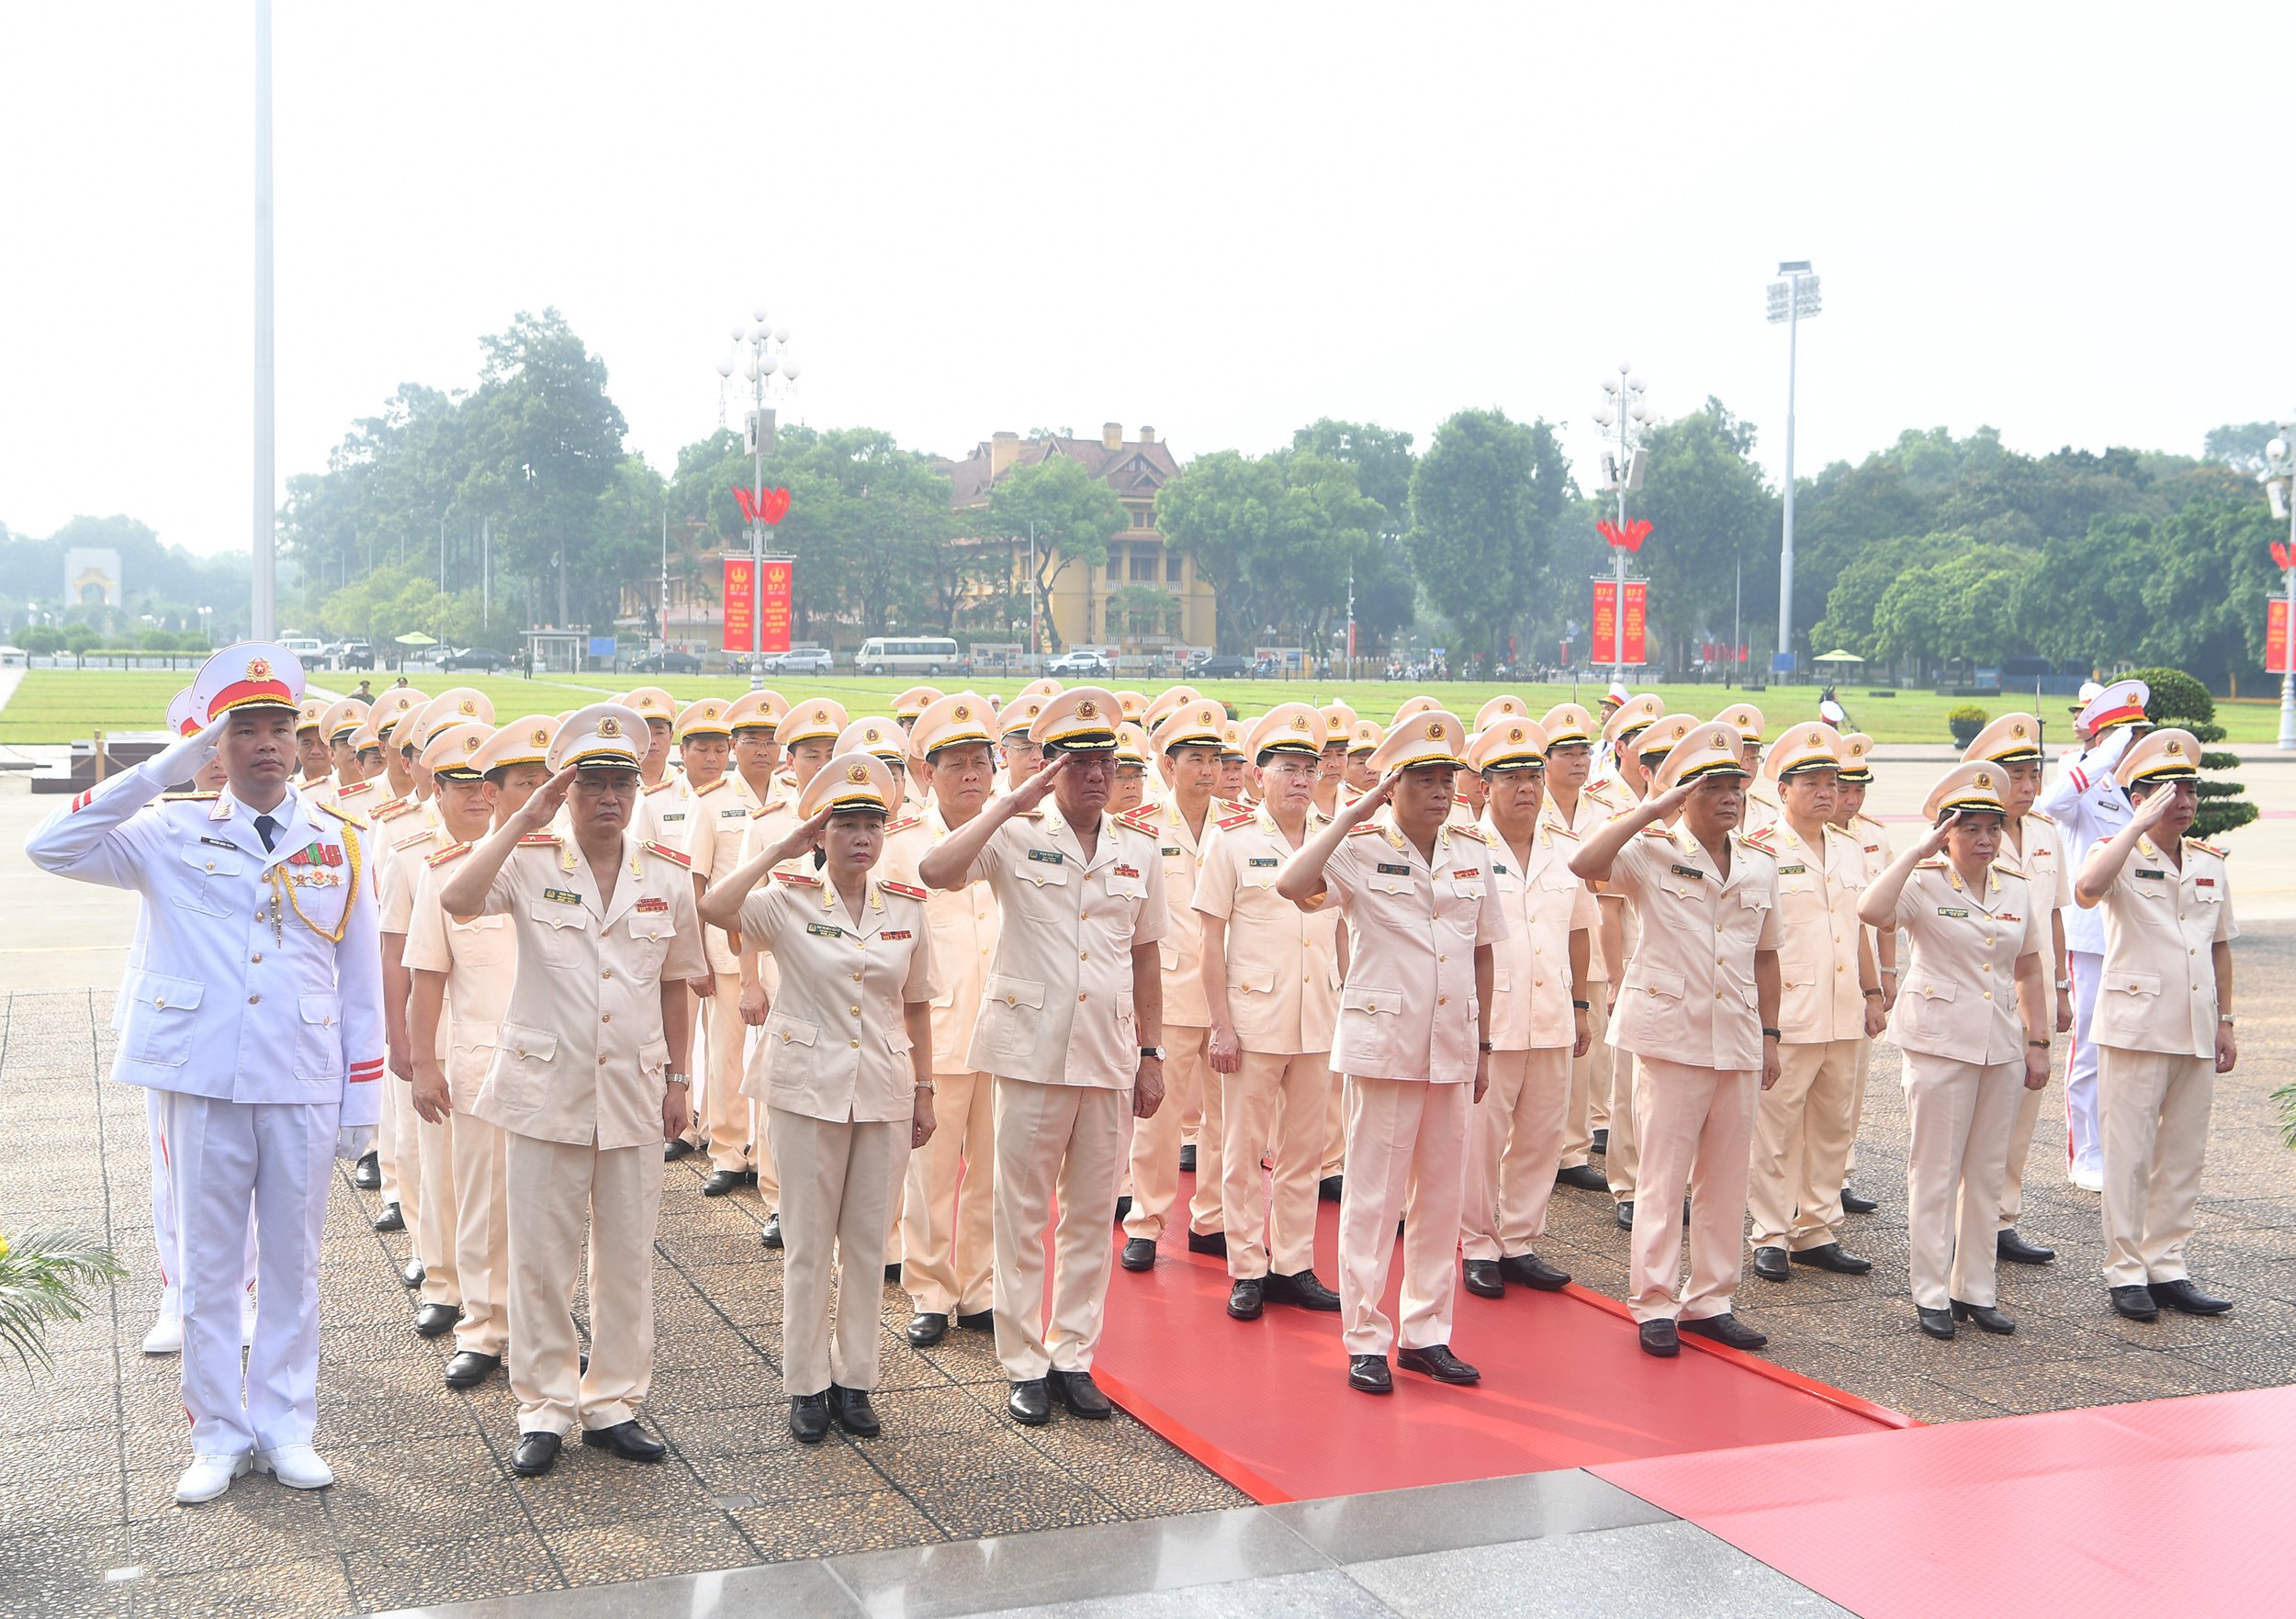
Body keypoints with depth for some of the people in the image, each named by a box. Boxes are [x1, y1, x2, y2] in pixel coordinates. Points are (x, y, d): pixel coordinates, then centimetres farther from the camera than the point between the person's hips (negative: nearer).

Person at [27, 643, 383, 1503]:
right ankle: (218, 1434, 20)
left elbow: (362, 983, 7)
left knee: (291, 1262, 9)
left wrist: (362, 1101, 4)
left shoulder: (340, 844, 6)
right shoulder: (172, 836, 2)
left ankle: (284, 1426, 21)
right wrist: (164, 770, -13)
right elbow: (50, 846, -12)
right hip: (204, 1081, -1)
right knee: (208, 1264, 7)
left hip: (305, 1087, 1)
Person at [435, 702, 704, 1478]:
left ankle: (613, 1401, 23)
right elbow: (456, 898, -25)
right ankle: (543, 1408, 19)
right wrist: (524, 821, -22)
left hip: (634, 1093, 2)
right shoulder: (529, 862, -4)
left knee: (628, 1259, 9)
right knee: (541, 1258, 6)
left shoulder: (667, 875, 4)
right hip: (545, 1089, -2)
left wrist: (677, 1078, 11)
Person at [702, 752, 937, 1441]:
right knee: (809, 1246, 5)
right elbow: (714, 908, -25)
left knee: (868, 1243, 9)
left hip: (885, 1093, 3)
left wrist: (924, 1091, 9)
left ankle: (855, 1379, 21)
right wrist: (781, 849, -18)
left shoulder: (907, 910, 4)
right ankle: (807, 1385, 17)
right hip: (809, 1091, -3)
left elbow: (917, 1007, 11)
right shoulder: (790, 900, -6)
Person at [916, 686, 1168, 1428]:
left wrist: (1152, 1053, 12)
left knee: (1092, 1215, 10)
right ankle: (1025, 1365, 15)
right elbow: (935, 871, -22)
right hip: (1032, 1051, -3)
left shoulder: (1139, 853, 9)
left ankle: (1073, 1356, 21)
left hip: (1110, 1055, 4)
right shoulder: (1017, 839, -4)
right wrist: (1012, 803, -20)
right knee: (1023, 1214, 4)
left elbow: (1146, 957, 15)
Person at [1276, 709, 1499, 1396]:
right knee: (1373, 1196, 1)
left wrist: (1484, 1044, 14)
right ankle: (1365, 1340, 10)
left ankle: (1426, 1332, 21)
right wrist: (1356, 813, -20)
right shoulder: (1361, 852, -7)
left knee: (1442, 1195, 10)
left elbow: (1482, 953, 15)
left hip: (1453, 1049, 5)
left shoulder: (1472, 856, 8)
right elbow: (1291, 884, -26)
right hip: (1383, 1046, -5)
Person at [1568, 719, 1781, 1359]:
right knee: (1664, 1175, 1)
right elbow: (1584, 864, -24)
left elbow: (1765, 956, 17)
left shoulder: (1760, 869, 10)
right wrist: (1651, 809, -18)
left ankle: (1709, 1300, 21)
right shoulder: (1653, 854, -5)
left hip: (1738, 1041, 5)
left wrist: (1769, 1035, 14)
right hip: (1670, 1035, -5)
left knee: (1726, 1178, 10)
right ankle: (1654, 1304, 10)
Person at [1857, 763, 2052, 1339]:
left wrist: (2038, 1043, 9)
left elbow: (2029, 972, 14)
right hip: (1939, 1043, -5)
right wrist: (1917, 853, -23)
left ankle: (1975, 1290, 20)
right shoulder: (1925, 884, -8)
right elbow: (1871, 910, -29)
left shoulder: (2018, 890, 8)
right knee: (1934, 1172, 0)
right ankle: (1931, 1295, 9)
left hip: (2001, 1047, 5)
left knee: (1986, 1173, 11)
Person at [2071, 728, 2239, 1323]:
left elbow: (2220, 945, 19)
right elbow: (2087, 890, -30)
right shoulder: (2120, 856, -6)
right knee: (2130, 1154, -1)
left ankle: (2168, 1268, 18)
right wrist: (2139, 826, -25)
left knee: (2184, 1155, 9)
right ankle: (2126, 1273, 7)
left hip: (2196, 1031, 6)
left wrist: (2224, 1022, 15)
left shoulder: (2211, 864, 12)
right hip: (2134, 1026, -6)